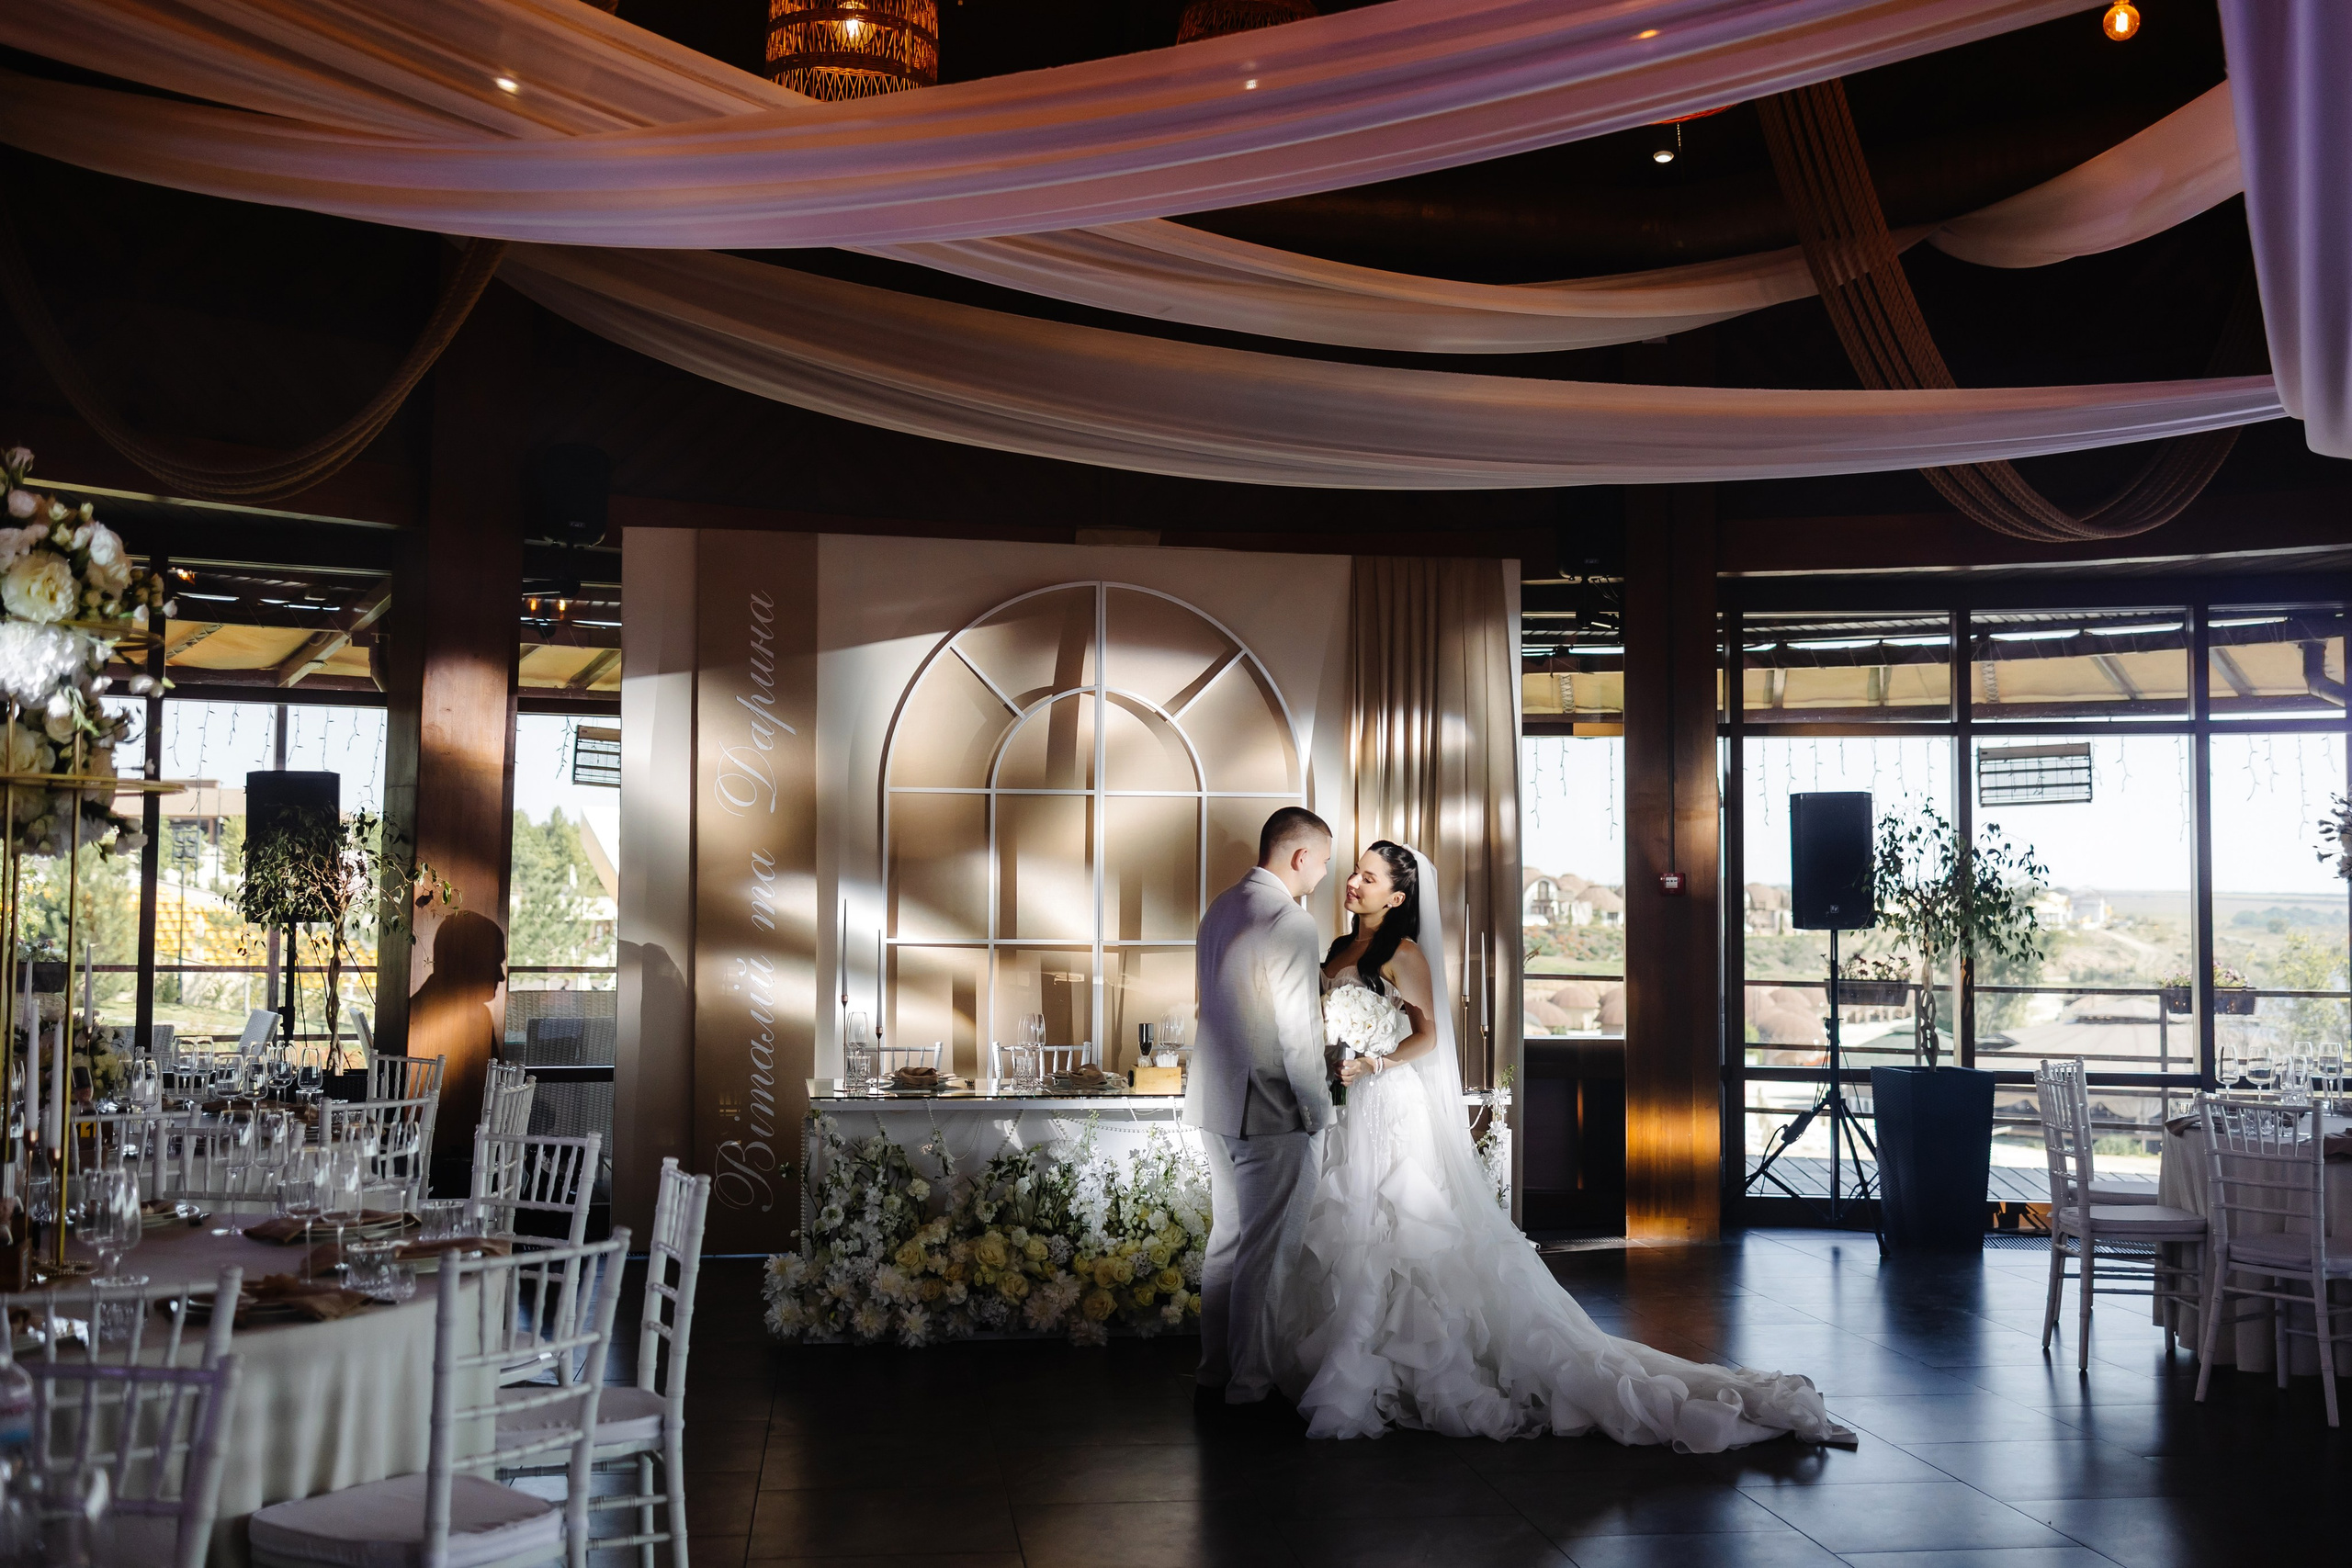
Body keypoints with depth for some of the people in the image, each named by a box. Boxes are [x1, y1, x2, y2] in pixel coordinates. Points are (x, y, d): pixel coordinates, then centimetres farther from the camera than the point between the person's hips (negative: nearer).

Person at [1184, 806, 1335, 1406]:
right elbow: (1298, 1031, -19)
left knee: (1228, 1236, 17)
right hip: (1270, 1110, -9)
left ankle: (1216, 1367, 25)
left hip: (1216, 1102, 9)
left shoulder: (1220, 909, 9)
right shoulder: (1291, 922, -18)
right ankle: (1251, 1380, 7)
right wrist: (1317, 1109, -9)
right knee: (1266, 1249, 1)